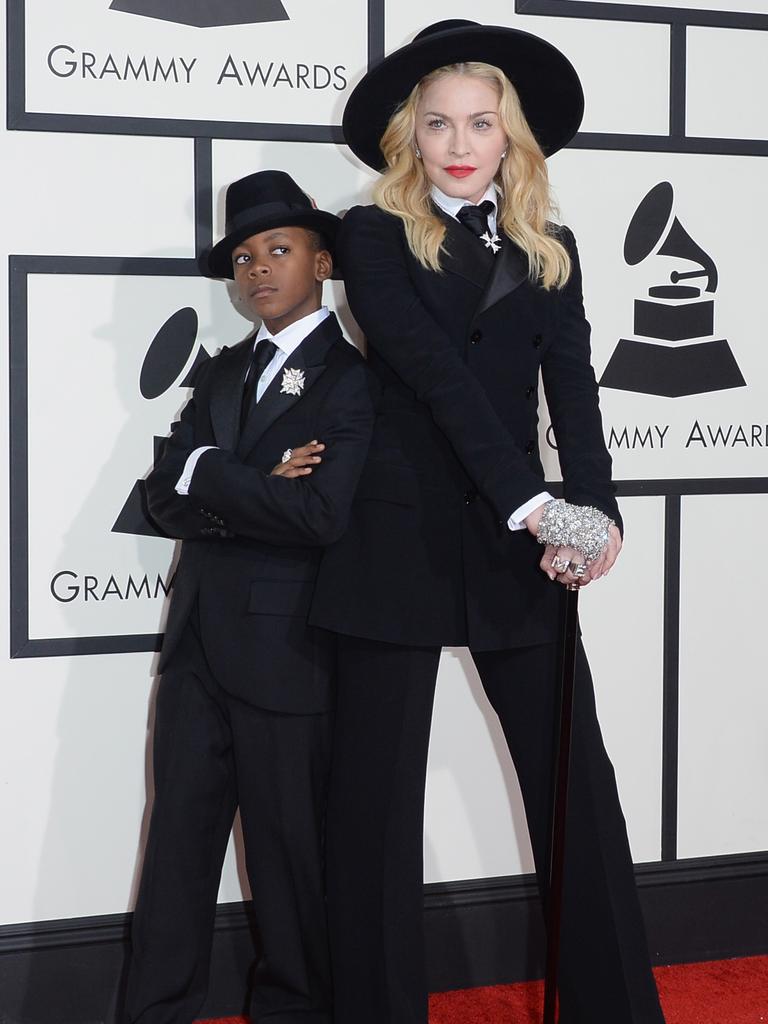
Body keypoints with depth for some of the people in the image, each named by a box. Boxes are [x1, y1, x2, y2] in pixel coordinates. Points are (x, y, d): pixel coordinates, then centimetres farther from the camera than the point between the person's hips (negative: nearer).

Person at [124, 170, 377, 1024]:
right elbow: (165, 496, 4)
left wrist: (208, 477, -11)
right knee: (177, 843, 8)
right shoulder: (222, 372, 15)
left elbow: (322, 515, -21)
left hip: (287, 657, -5)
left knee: (290, 851, 7)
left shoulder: (355, 378, -7)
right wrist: (259, 492, -13)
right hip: (198, 648, 6)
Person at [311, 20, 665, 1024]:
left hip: (517, 547, 3)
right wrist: (534, 507, -21)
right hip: (400, 539, -3)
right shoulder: (376, 234, 1)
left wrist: (595, 511, -18)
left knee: (577, 784, 2)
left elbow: (574, 391, -1)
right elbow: (436, 373, -12)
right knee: (379, 792, 4)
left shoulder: (550, 250, 12)